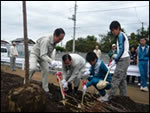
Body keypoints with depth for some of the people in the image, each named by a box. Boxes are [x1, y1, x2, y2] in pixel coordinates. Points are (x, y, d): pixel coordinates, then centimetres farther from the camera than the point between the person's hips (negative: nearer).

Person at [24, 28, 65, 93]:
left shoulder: (54, 42, -10)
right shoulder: (46, 41, -36)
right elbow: (43, 55, -42)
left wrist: (50, 60, 17)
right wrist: (51, 61, -56)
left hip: (42, 56, 7)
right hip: (35, 54, -7)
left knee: (45, 71, 1)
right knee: (33, 68, -29)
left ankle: (45, 88, 14)